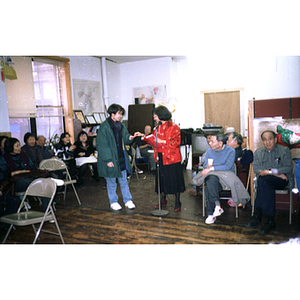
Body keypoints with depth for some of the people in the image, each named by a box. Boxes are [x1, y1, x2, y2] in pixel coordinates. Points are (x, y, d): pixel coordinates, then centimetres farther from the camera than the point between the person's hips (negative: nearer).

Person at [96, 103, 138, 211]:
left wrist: (129, 138, -9)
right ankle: (113, 202, 23)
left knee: (124, 180, 13)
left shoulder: (120, 125, 8)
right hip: (111, 159, -6)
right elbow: (101, 145, -16)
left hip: (121, 158, 6)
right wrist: (108, 160, -19)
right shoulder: (104, 127, -14)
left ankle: (128, 200, 24)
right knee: (111, 181, 8)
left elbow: (124, 139, 16)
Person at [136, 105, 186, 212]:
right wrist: (144, 136, 10)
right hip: (160, 158, 7)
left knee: (174, 180, 2)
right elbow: (154, 141, 18)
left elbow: (176, 142, -15)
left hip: (171, 158, -6)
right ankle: (163, 200, 29)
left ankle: (177, 203, 17)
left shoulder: (173, 127, -11)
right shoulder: (157, 127, 11)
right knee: (161, 179, 13)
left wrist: (163, 141, -20)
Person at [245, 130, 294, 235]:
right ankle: (270, 220, -33)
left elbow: (288, 168, -5)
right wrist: (277, 174, -11)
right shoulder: (258, 152, 14)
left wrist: (270, 172, -16)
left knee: (263, 180, -35)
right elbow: (256, 169, 0)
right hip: (266, 180, 3)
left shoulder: (285, 151, 7)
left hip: (282, 181, -3)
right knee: (268, 186, -35)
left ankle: (257, 215, -31)